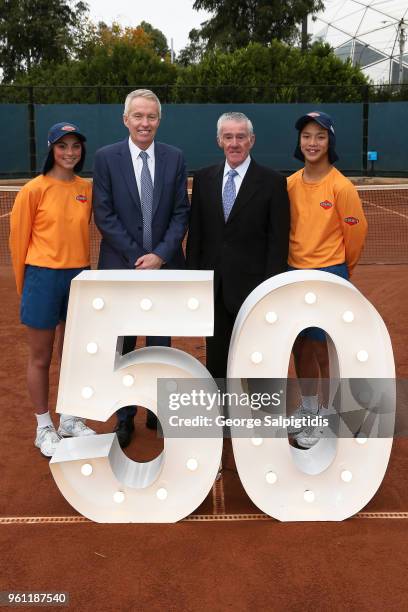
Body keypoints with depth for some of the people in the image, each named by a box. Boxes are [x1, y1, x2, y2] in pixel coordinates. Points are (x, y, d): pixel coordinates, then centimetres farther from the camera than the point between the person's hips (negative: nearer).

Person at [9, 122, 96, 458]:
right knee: (40, 358, 8)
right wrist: (24, 285, 4)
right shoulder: (34, 190, -9)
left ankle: (69, 419, 33)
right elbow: (19, 239, -3)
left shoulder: (86, 188, 4)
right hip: (43, 278, -4)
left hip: (78, 276, 5)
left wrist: (80, 268, 13)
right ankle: (44, 427, 23)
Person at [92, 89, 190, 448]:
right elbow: (103, 215, -6)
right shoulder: (106, 158, -3)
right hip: (121, 266, -1)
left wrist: (159, 255, -11)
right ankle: (125, 416, 23)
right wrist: (138, 257, -12)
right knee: (123, 347, 8)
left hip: (164, 265, 1)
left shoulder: (175, 158, 3)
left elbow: (181, 213, 1)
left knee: (160, 344, 12)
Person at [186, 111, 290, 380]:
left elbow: (278, 241, -6)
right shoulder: (203, 178, 6)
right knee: (216, 358, 15)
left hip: (252, 286, -3)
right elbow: (195, 233, 9)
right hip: (213, 287, 4)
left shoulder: (273, 181, -5)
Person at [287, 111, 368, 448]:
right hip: (294, 272, 5)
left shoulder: (341, 187, -14)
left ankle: (323, 418, 23)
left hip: (328, 276, -5)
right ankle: (307, 408, 34)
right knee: (300, 347, 15)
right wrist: (297, 261, 11)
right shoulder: (291, 184, 1)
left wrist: (340, 268, 9)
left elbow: (356, 232, -3)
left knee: (323, 350, 5)